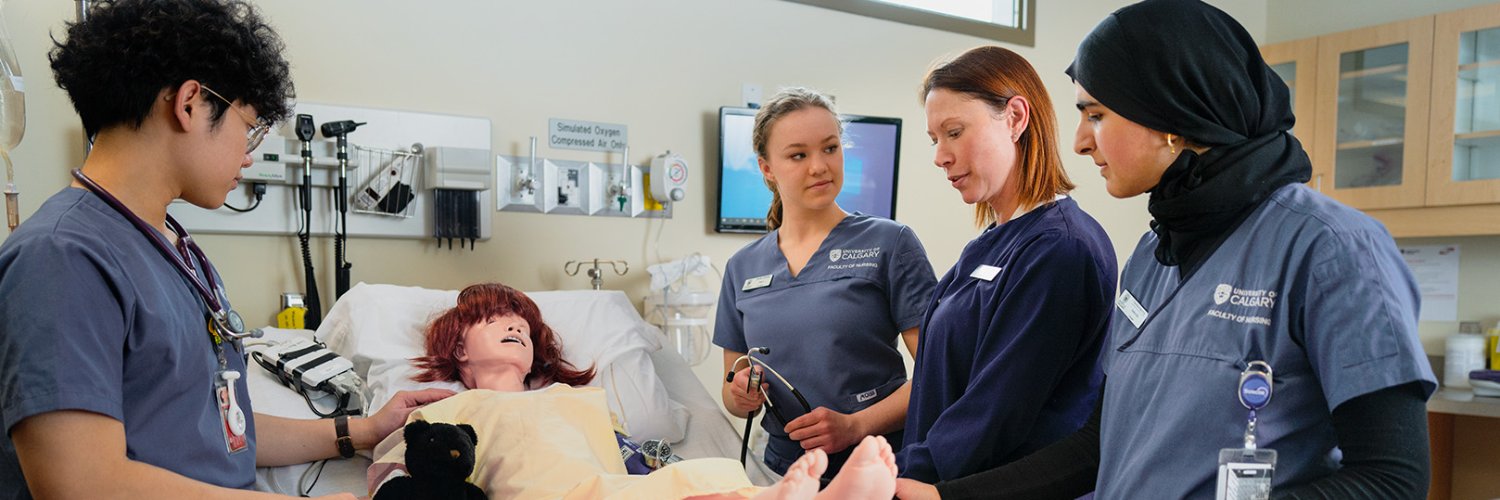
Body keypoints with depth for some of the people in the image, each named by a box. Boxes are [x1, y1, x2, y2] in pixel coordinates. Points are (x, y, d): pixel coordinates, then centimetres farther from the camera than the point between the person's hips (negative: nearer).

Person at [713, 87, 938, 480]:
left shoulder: (889, 242, -7)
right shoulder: (742, 268, 5)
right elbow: (731, 393, 12)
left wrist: (856, 425, -22)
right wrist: (740, 396, -9)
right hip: (784, 471, 4)